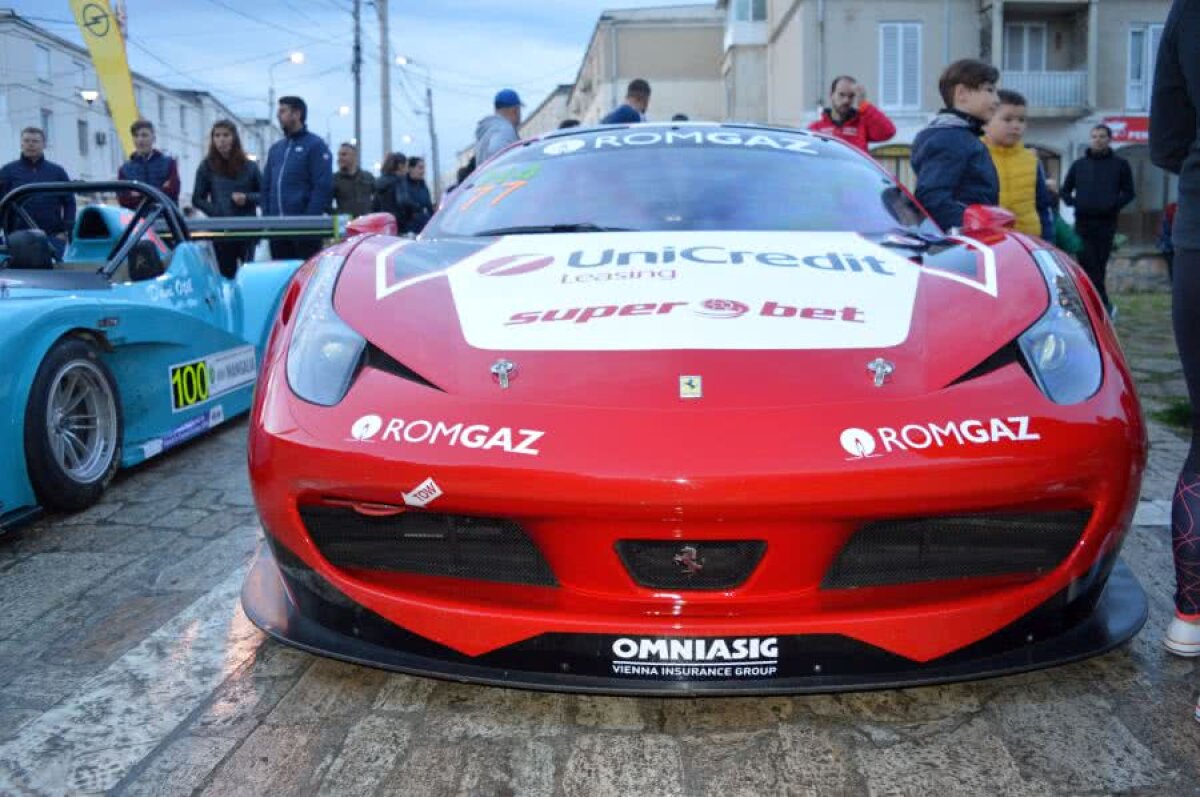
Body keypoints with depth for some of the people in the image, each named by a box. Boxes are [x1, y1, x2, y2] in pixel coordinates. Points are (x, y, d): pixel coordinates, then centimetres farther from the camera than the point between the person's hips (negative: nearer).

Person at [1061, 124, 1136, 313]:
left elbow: (1128, 193, 6)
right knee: (1088, 265, -7)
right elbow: (1065, 191, 18)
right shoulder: (1079, 164, 13)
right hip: (1083, 223, 1)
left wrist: (1114, 205, -10)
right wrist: (1074, 203, 0)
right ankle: (1103, 304, -4)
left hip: (1106, 223, -1)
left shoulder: (1120, 164, 7)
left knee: (1099, 266, 1)